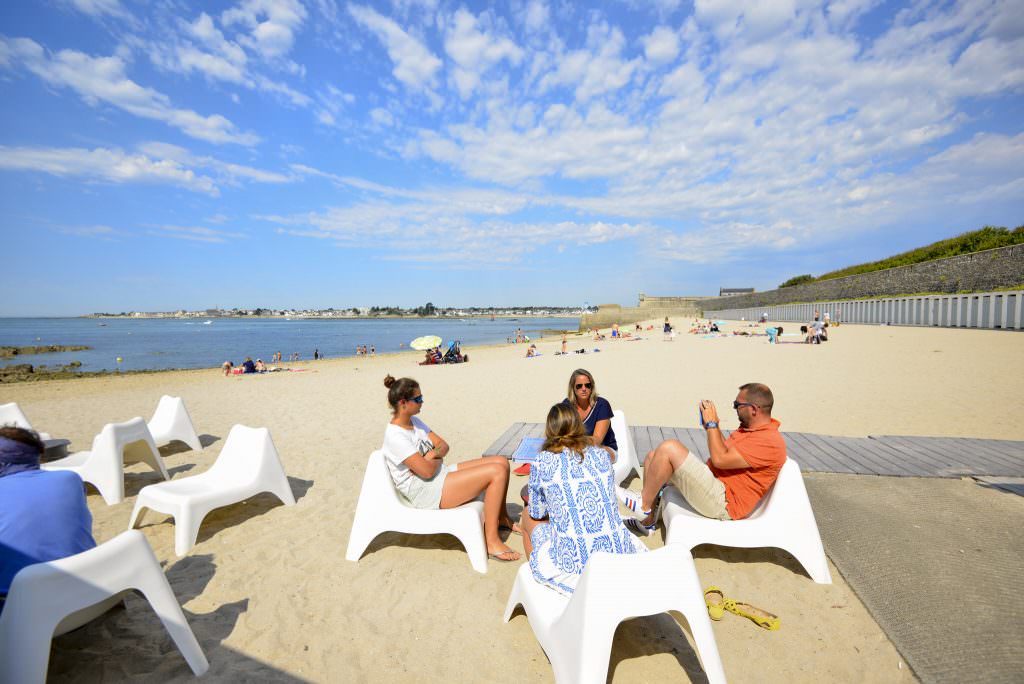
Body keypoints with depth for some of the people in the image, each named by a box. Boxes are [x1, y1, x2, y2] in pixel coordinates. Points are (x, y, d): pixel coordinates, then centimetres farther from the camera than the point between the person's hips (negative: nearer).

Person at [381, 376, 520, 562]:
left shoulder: (414, 421, 10)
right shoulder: (395, 436, -19)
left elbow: (443, 446, 9)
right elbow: (427, 471, -23)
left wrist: (433, 455, -12)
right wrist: (437, 459, -2)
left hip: (440, 474, 10)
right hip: (427, 493, -9)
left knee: (502, 461, 2)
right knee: (497, 472, -20)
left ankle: (501, 517, 22)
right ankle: (491, 542, -13)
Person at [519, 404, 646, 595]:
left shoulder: (542, 461, -4)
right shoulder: (602, 455, 5)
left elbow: (537, 513, 10)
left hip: (572, 573, -3)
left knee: (528, 516, 20)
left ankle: (537, 577, 40)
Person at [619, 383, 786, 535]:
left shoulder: (770, 441, -17)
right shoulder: (750, 427, 13)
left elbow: (720, 459, -23)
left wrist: (712, 424, -13)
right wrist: (711, 426, 6)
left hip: (722, 503, -10)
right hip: (713, 483, 10)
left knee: (669, 448, -24)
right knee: (653, 457, 6)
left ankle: (643, 504, -6)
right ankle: (647, 520, 9)